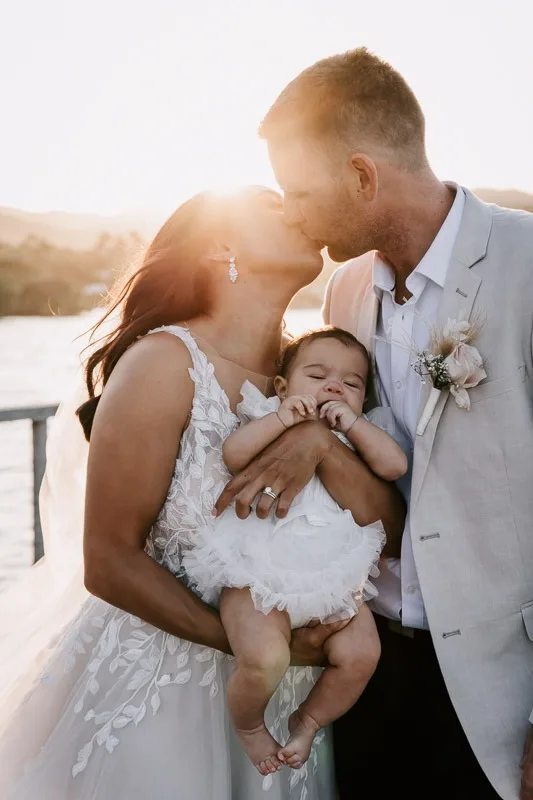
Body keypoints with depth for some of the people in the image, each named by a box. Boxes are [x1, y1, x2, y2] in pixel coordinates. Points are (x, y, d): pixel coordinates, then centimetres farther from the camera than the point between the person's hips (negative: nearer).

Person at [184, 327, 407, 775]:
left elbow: (396, 465, -3)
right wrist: (282, 419, -19)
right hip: (260, 576, -4)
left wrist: (352, 423, -11)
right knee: (265, 660, -25)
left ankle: (309, 721, 18)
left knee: (361, 653, -11)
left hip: (333, 578, 4)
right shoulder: (271, 422, 6)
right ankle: (248, 726, 10)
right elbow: (233, 455, -12)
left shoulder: (359, 436, 14)